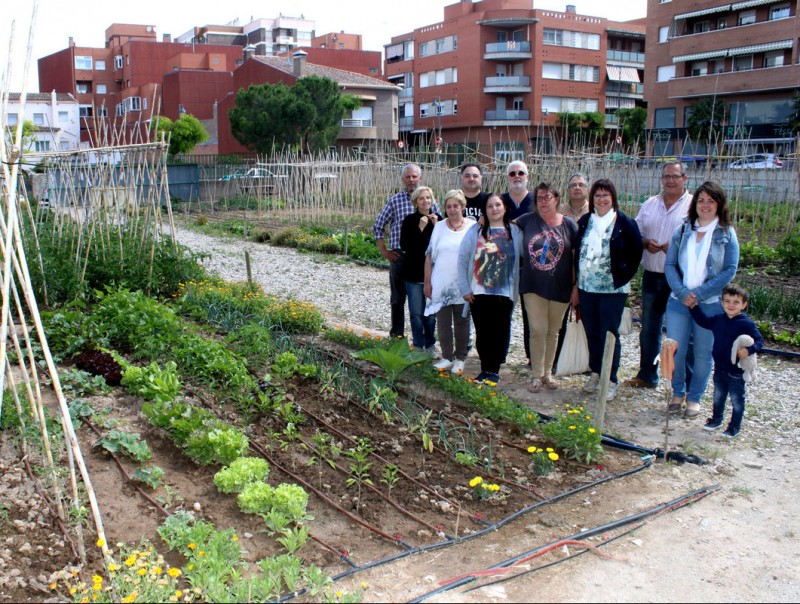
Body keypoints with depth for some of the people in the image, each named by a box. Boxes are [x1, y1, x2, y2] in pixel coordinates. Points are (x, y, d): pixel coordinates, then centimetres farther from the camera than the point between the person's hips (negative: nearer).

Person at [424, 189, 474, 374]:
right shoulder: (439, 227, 5)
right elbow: (429, 256, 6)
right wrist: (427, 281, 2)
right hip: (441, 285, 1)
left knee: (462, 323, 9)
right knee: (443, 323, 7)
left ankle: (460, 359, 21)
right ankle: (447, 357, 20)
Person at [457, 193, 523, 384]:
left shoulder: (515, 232, 4)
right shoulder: (476, 231, 2)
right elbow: (462, 259, 1)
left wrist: (520, 286, -7)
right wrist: (465, 288, -2)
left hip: (505, 292, 0)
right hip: (479, 292, 0)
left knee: (500, 332, 5)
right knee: (482, 332, 5)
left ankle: (494, 370, 17)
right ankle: (485, 368, 18)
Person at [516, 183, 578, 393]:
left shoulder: (569, 224, 0)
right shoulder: (527, 220, 2)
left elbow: (576, 256, 2)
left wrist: (575, 286, -1)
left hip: (559, 288, 0)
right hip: (533, 287, 0)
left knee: (552, 332, 11)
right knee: (537, 330, -4)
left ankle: (548, 373, 24)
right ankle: (537, 375, 6)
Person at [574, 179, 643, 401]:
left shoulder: (625, 224, -5)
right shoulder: (584, 222, 9)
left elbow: (636, 254, -2)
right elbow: (577, 253, 12)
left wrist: (624, 277, -6)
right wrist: (576, 284, 9)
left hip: (613, 289, -4)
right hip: (586, 287, 4)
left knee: (609, 334, -1)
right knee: (591, 332, 11)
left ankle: (611, 380, 9)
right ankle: (595, 373, 25)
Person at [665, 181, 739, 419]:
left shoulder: (727, 234, -1)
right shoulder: (682, 231, 6)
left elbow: (730, 270, -7)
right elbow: (670, 264, 2)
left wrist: (700, 294, -15)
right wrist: (682, 292, -14)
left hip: (710, 305, -2)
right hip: (678, 302, 2)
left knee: (703, 353, 8)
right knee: (675, 351, 3)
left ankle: (694, 398, 24)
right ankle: (677, 393, 25)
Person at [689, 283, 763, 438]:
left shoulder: (747, 324, -15)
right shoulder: (718, 319, 1)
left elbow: (759, 341, -13)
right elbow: (703, 321, 17)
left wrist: (749, 350, -30)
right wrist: (694, 307, 9)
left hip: (736, 371, -5)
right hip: (719, 368, 5)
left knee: (737, 400, 9)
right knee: (718, 396, 22)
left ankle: (734, 427, 22)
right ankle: (716, 419, 40)